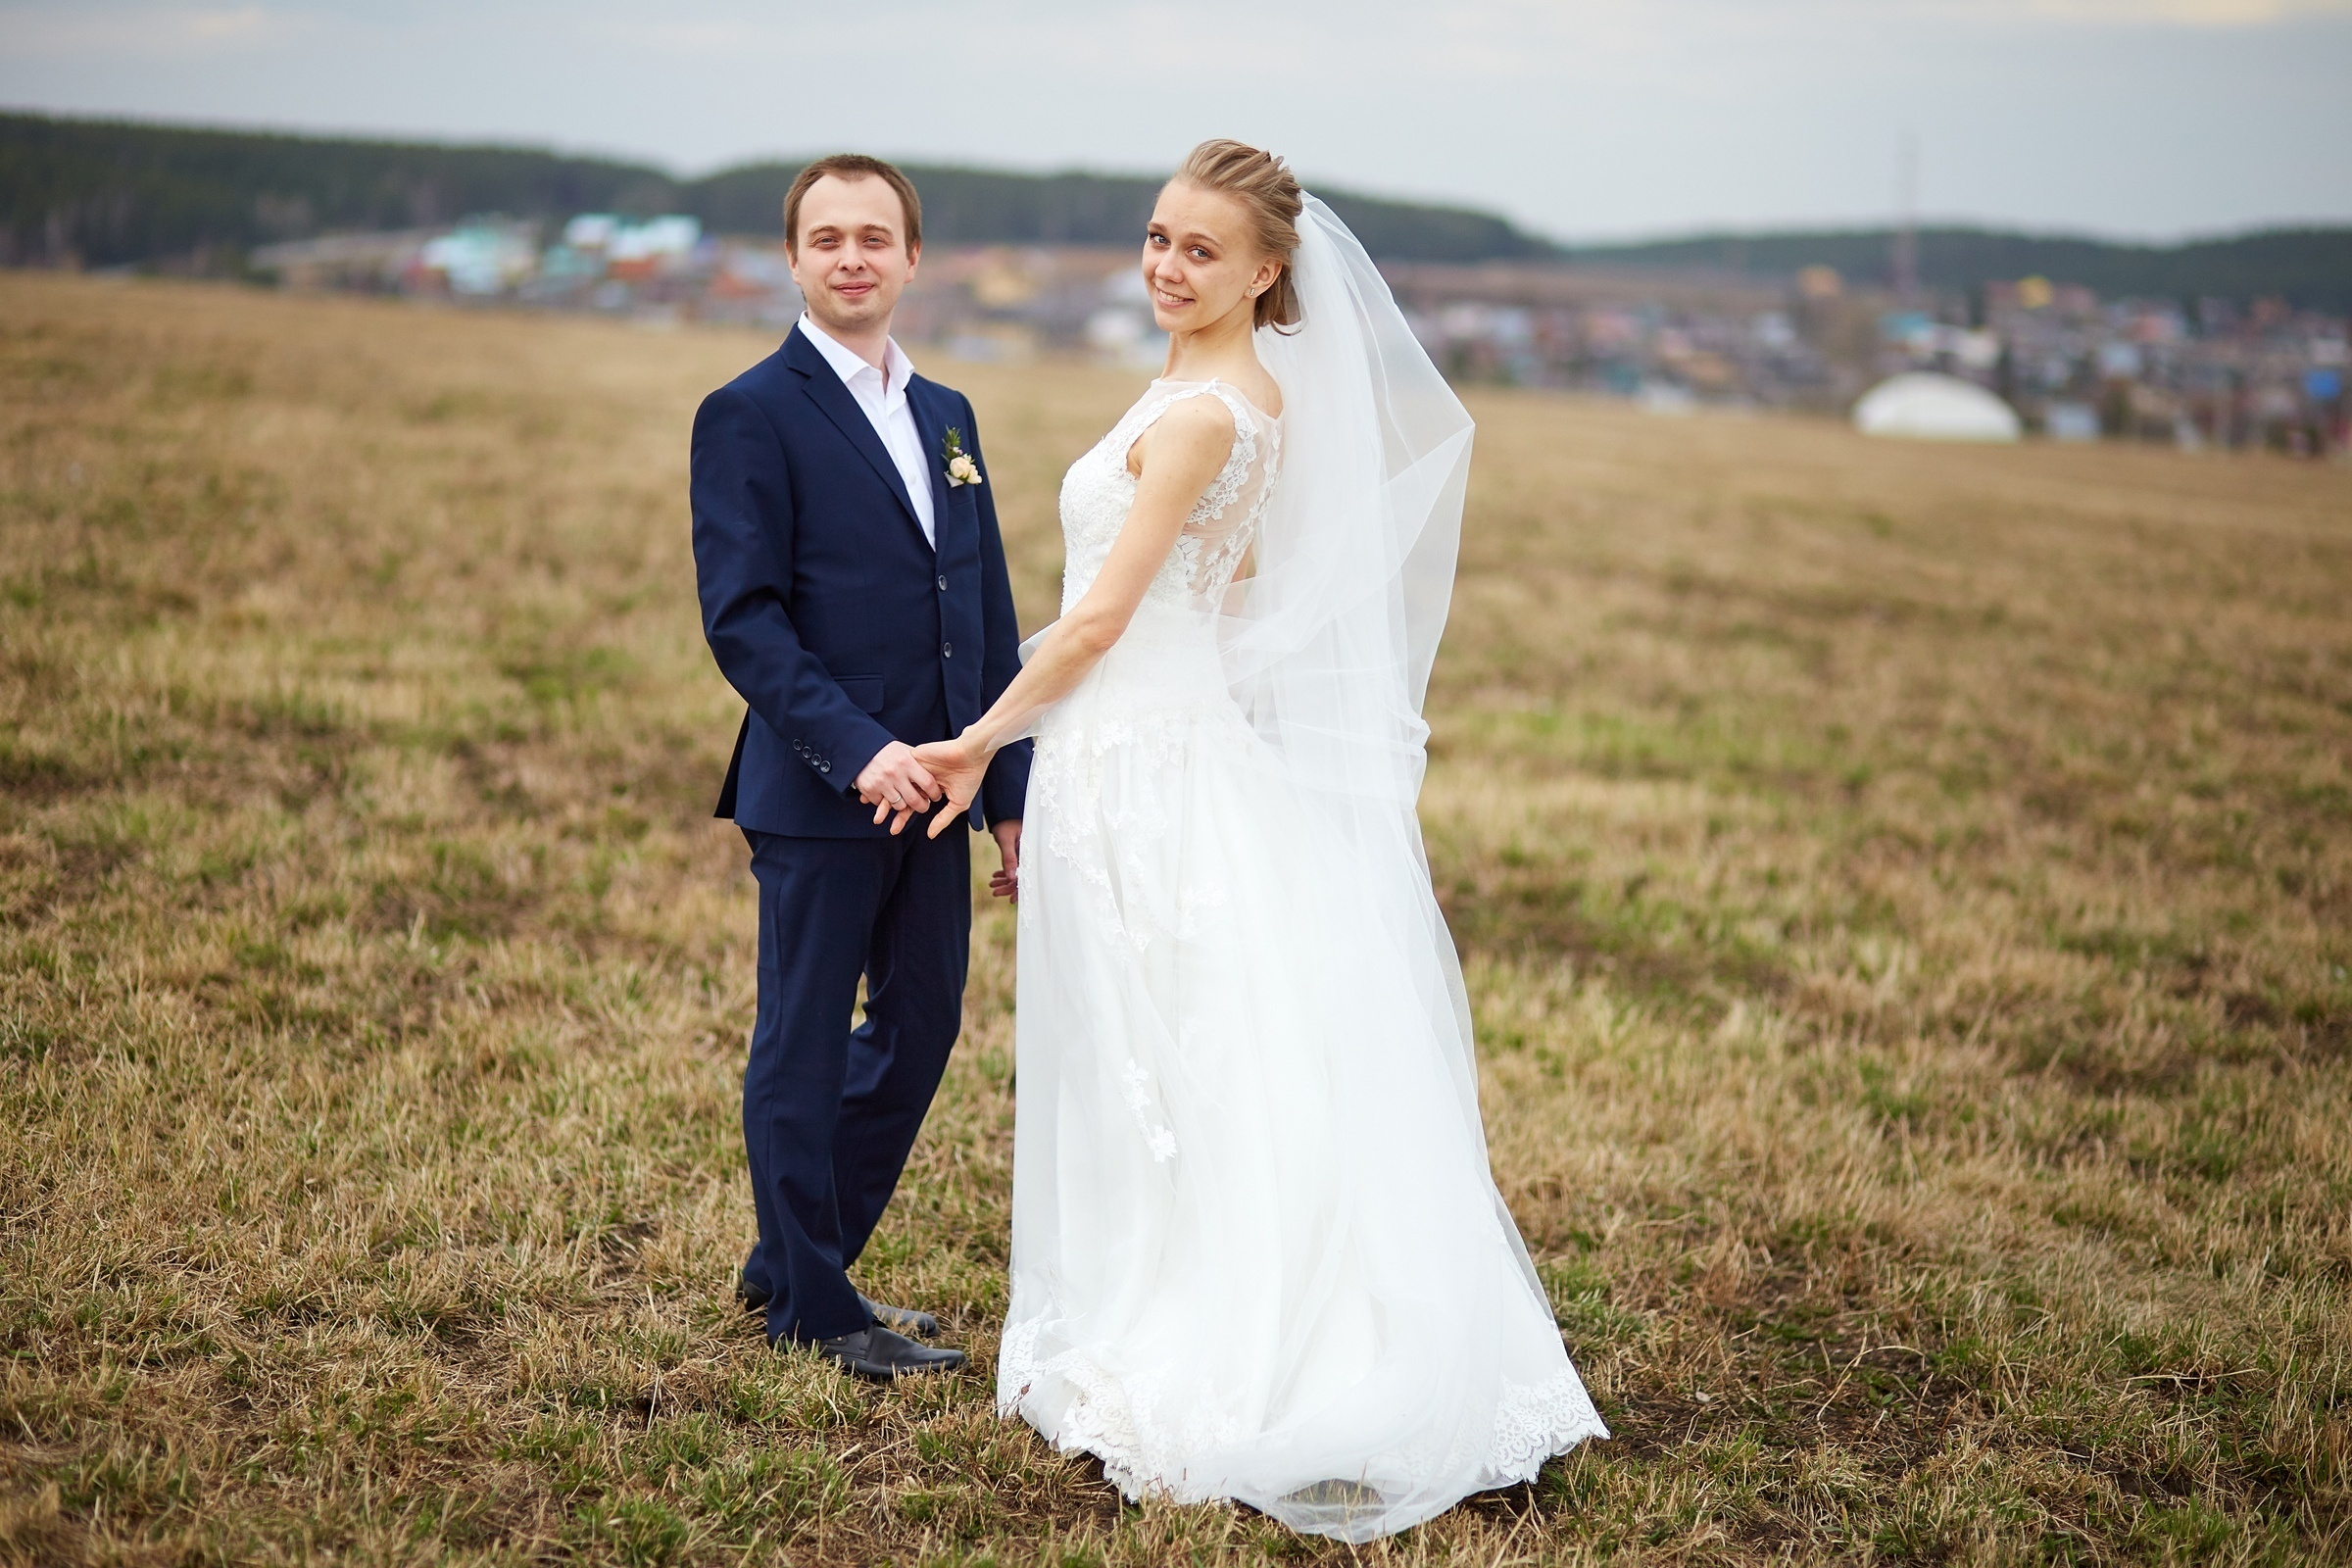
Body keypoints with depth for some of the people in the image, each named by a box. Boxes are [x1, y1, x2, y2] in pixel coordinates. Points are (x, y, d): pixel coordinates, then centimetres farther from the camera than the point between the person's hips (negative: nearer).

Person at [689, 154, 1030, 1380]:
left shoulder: (948, 417, 15)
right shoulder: (750, 415, -7)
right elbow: (741, 617, -14)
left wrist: (1011, 788, 12)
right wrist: (855, 750, -22)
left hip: (935, 789, 7)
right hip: (816, 795, -7)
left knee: (920, 1029, 13)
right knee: (804, 1044, 4)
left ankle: (793, 1260, 29)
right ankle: (808, 1304, 17)